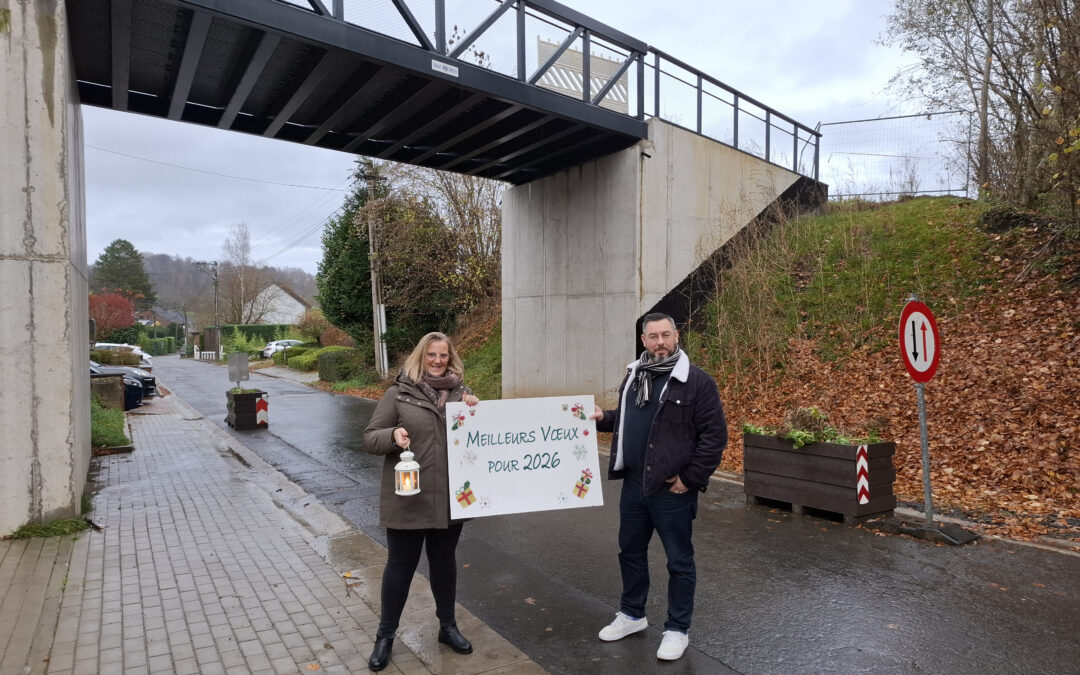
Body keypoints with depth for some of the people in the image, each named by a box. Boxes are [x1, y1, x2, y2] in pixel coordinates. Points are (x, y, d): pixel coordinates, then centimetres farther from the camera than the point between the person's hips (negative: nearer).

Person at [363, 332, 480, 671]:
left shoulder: (461, 393, 3)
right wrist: (393, 435, -26)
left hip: (450, 497, 3)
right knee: (400, 565, 10)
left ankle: (448, 626, 37)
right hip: (407, 498, -3)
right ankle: (385, 636, 30)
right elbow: (370, 438, -5)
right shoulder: (398, 393, -6)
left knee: (444, 561, 18)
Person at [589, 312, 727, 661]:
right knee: (630, 552, 19)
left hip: (672, 490, -6)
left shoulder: (696, 380, -12)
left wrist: (691, 478, -15)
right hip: (633, 485, 7)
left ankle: (677, 630, 27)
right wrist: (603, 418, 3)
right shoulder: (634, 375, 8)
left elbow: (715, 434, -14)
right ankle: (632, 614, 39)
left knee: (679, 562, 9)